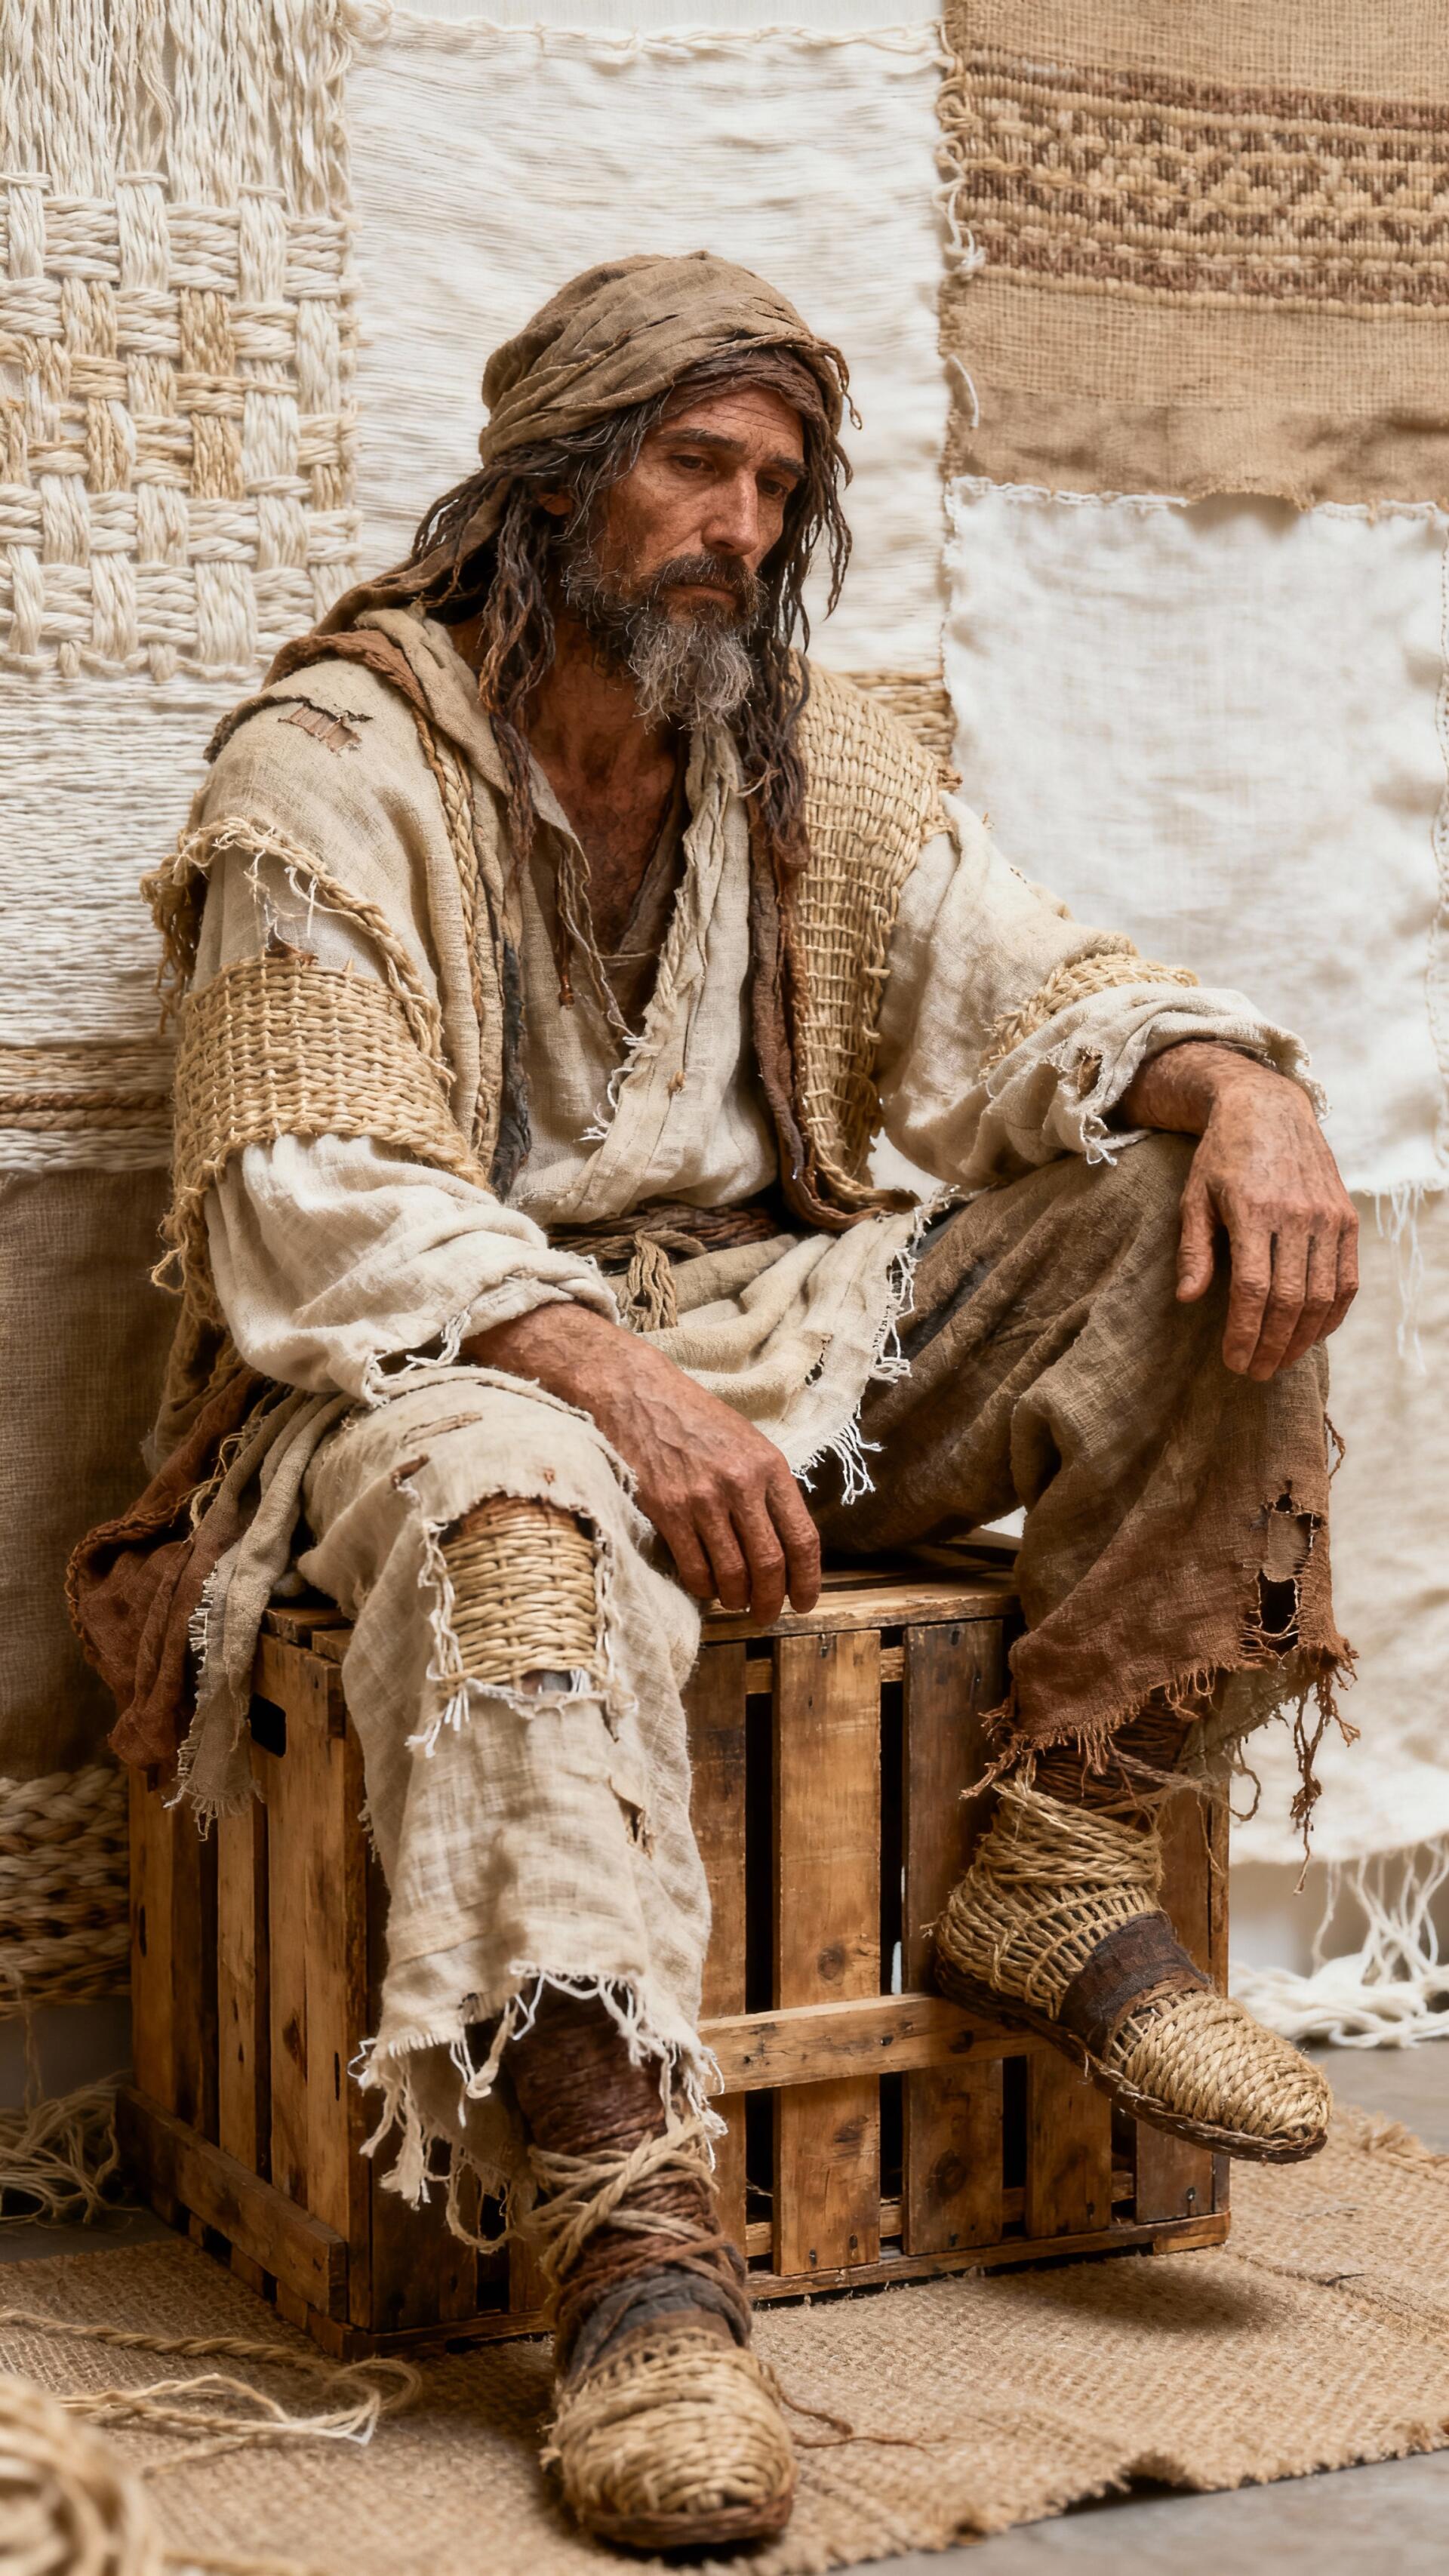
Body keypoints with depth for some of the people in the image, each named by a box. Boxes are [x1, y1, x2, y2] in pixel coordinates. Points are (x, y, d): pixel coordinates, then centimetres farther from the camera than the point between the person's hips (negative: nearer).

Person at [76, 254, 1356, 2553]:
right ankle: (637, 2248, -43)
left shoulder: (812, 753, 13)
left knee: (1206, 1219, -12)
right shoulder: (335, 771, -6)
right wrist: (616, 1378, -30)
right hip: (434, 1371, -5)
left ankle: (1057, 1872, -13)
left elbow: (1025, 1002, 8)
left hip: (767, 1331, 6)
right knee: (527, 1526, -41)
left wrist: (1238, 1080, -16)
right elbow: (311, 1212, -15)